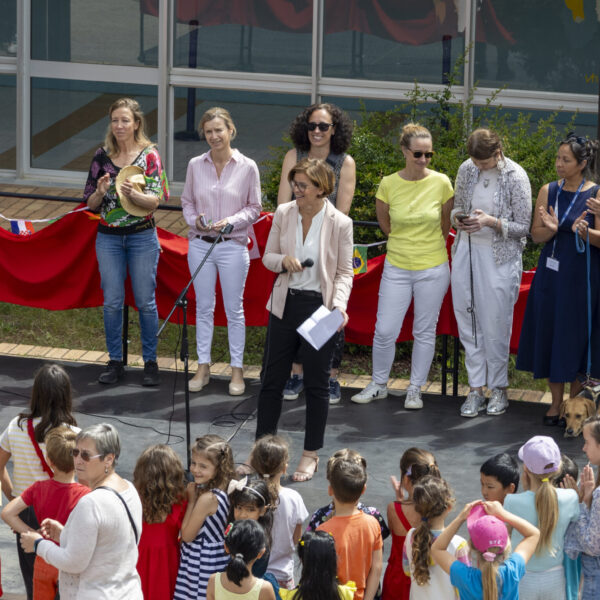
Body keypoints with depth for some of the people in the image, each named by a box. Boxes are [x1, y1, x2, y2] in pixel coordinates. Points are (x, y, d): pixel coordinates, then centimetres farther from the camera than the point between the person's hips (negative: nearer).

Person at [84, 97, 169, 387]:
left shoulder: (149, 155, -5)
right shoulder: (102, 156, 2)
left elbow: (154, 201, -10)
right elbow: (90, 203, 5)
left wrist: (133, 194, -30)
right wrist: (100, 191, -18)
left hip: (142, 236, -2)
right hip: (109, 237, 2)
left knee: (145, 301, 2)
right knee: (112, 301, 4)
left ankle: (150, 362, 12)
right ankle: (115, 362, 14)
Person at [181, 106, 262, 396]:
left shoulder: (247, 167, -5)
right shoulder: (196, 165, 2)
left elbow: (254, 208, 1)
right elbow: (187, 201, 12)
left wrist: (232, 221, -15)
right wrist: (195, 220, -8)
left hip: (233, 245, -2)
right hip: (200, 244, 2)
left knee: (234, 309, 4)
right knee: (203, 307, 9)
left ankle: (237, 369, 14)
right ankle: (203, 367, 18)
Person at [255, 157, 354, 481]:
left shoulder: (340, 224, -9)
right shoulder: (283, 214, 1)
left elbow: (344, 272, -3)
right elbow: (267, 257, 10)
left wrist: (339, 304, -19)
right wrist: (283, 261, -13)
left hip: (319, 307, -3)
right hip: (286, 303, 3)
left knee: (316, 383, 5)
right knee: (272, 378, 8)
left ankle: (311, 454, 17)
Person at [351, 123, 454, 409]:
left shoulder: (441, 183, -7)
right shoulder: (389, 184, -6)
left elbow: (446, 223, 8)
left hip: (433, 269, 0)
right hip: (397, 267, 0)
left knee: (425, 332, 7)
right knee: (385, 331, 1)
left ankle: (415, 390, 19)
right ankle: (379, 385, 21)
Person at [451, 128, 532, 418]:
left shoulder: (516, 177, -11)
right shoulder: (466, 170, 3)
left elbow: (523, 227, -7)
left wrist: (491, 222, -21)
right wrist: (458, 218, -7)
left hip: (499, 258, -4)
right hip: (467, 252, 4)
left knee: (496, 324, 0)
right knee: (467, 321, 5)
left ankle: (499, 388, 15)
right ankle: (476, 389, 13)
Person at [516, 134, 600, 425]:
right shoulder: (548, 191, 5)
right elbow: (536, 235, 5)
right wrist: (551, 229, -16)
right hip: (551, 273, 4)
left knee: (576, 335, 0)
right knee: (550, 334, 5)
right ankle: (556, 401, 16)